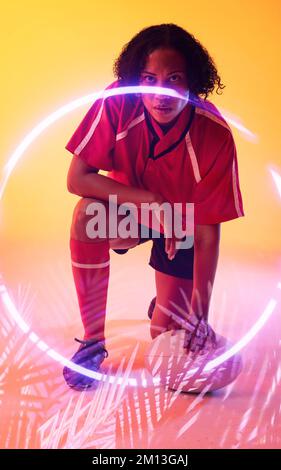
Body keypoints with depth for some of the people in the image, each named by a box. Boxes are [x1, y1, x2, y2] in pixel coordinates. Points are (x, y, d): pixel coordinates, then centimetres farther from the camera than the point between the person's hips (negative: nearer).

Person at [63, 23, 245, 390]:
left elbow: (207, 234, -24)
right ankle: (93, 340, -16)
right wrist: (150, 201, -34)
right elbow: (77, 178, -24)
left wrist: (200, 317, -22)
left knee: (168, 335, -6)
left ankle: (167, 303, 34)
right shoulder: (117, 104, -27)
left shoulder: (215, 136, -29)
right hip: (128, 208, 1)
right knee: (88, 214, -34)